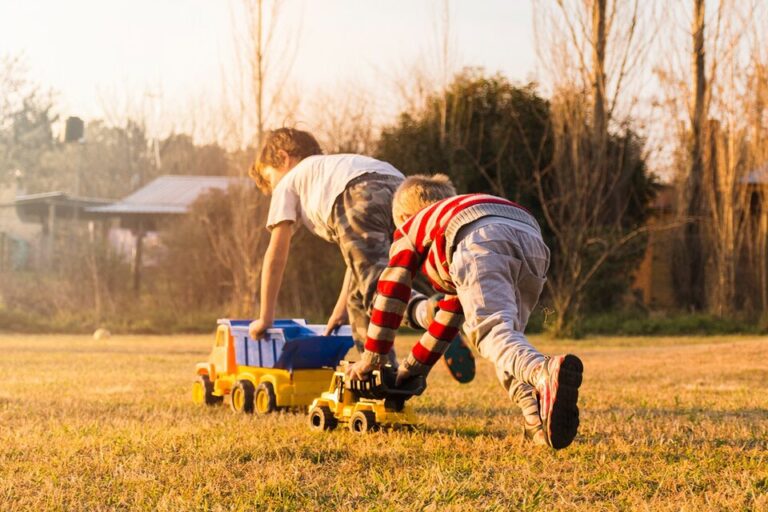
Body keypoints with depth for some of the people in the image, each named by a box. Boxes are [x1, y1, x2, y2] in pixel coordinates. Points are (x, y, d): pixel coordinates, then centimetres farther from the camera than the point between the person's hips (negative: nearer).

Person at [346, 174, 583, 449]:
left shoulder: (409, 229, 36)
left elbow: (392, 292, 33)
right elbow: (452, 308, 55)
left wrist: (371, 358, 41)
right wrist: (417, 362, 61)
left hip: (482, 242, -6)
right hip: (532, 240, 6)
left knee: (493, 331, -22)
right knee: (506, 335, 15)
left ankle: (546, 372, -56)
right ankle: (538, 414, -13)